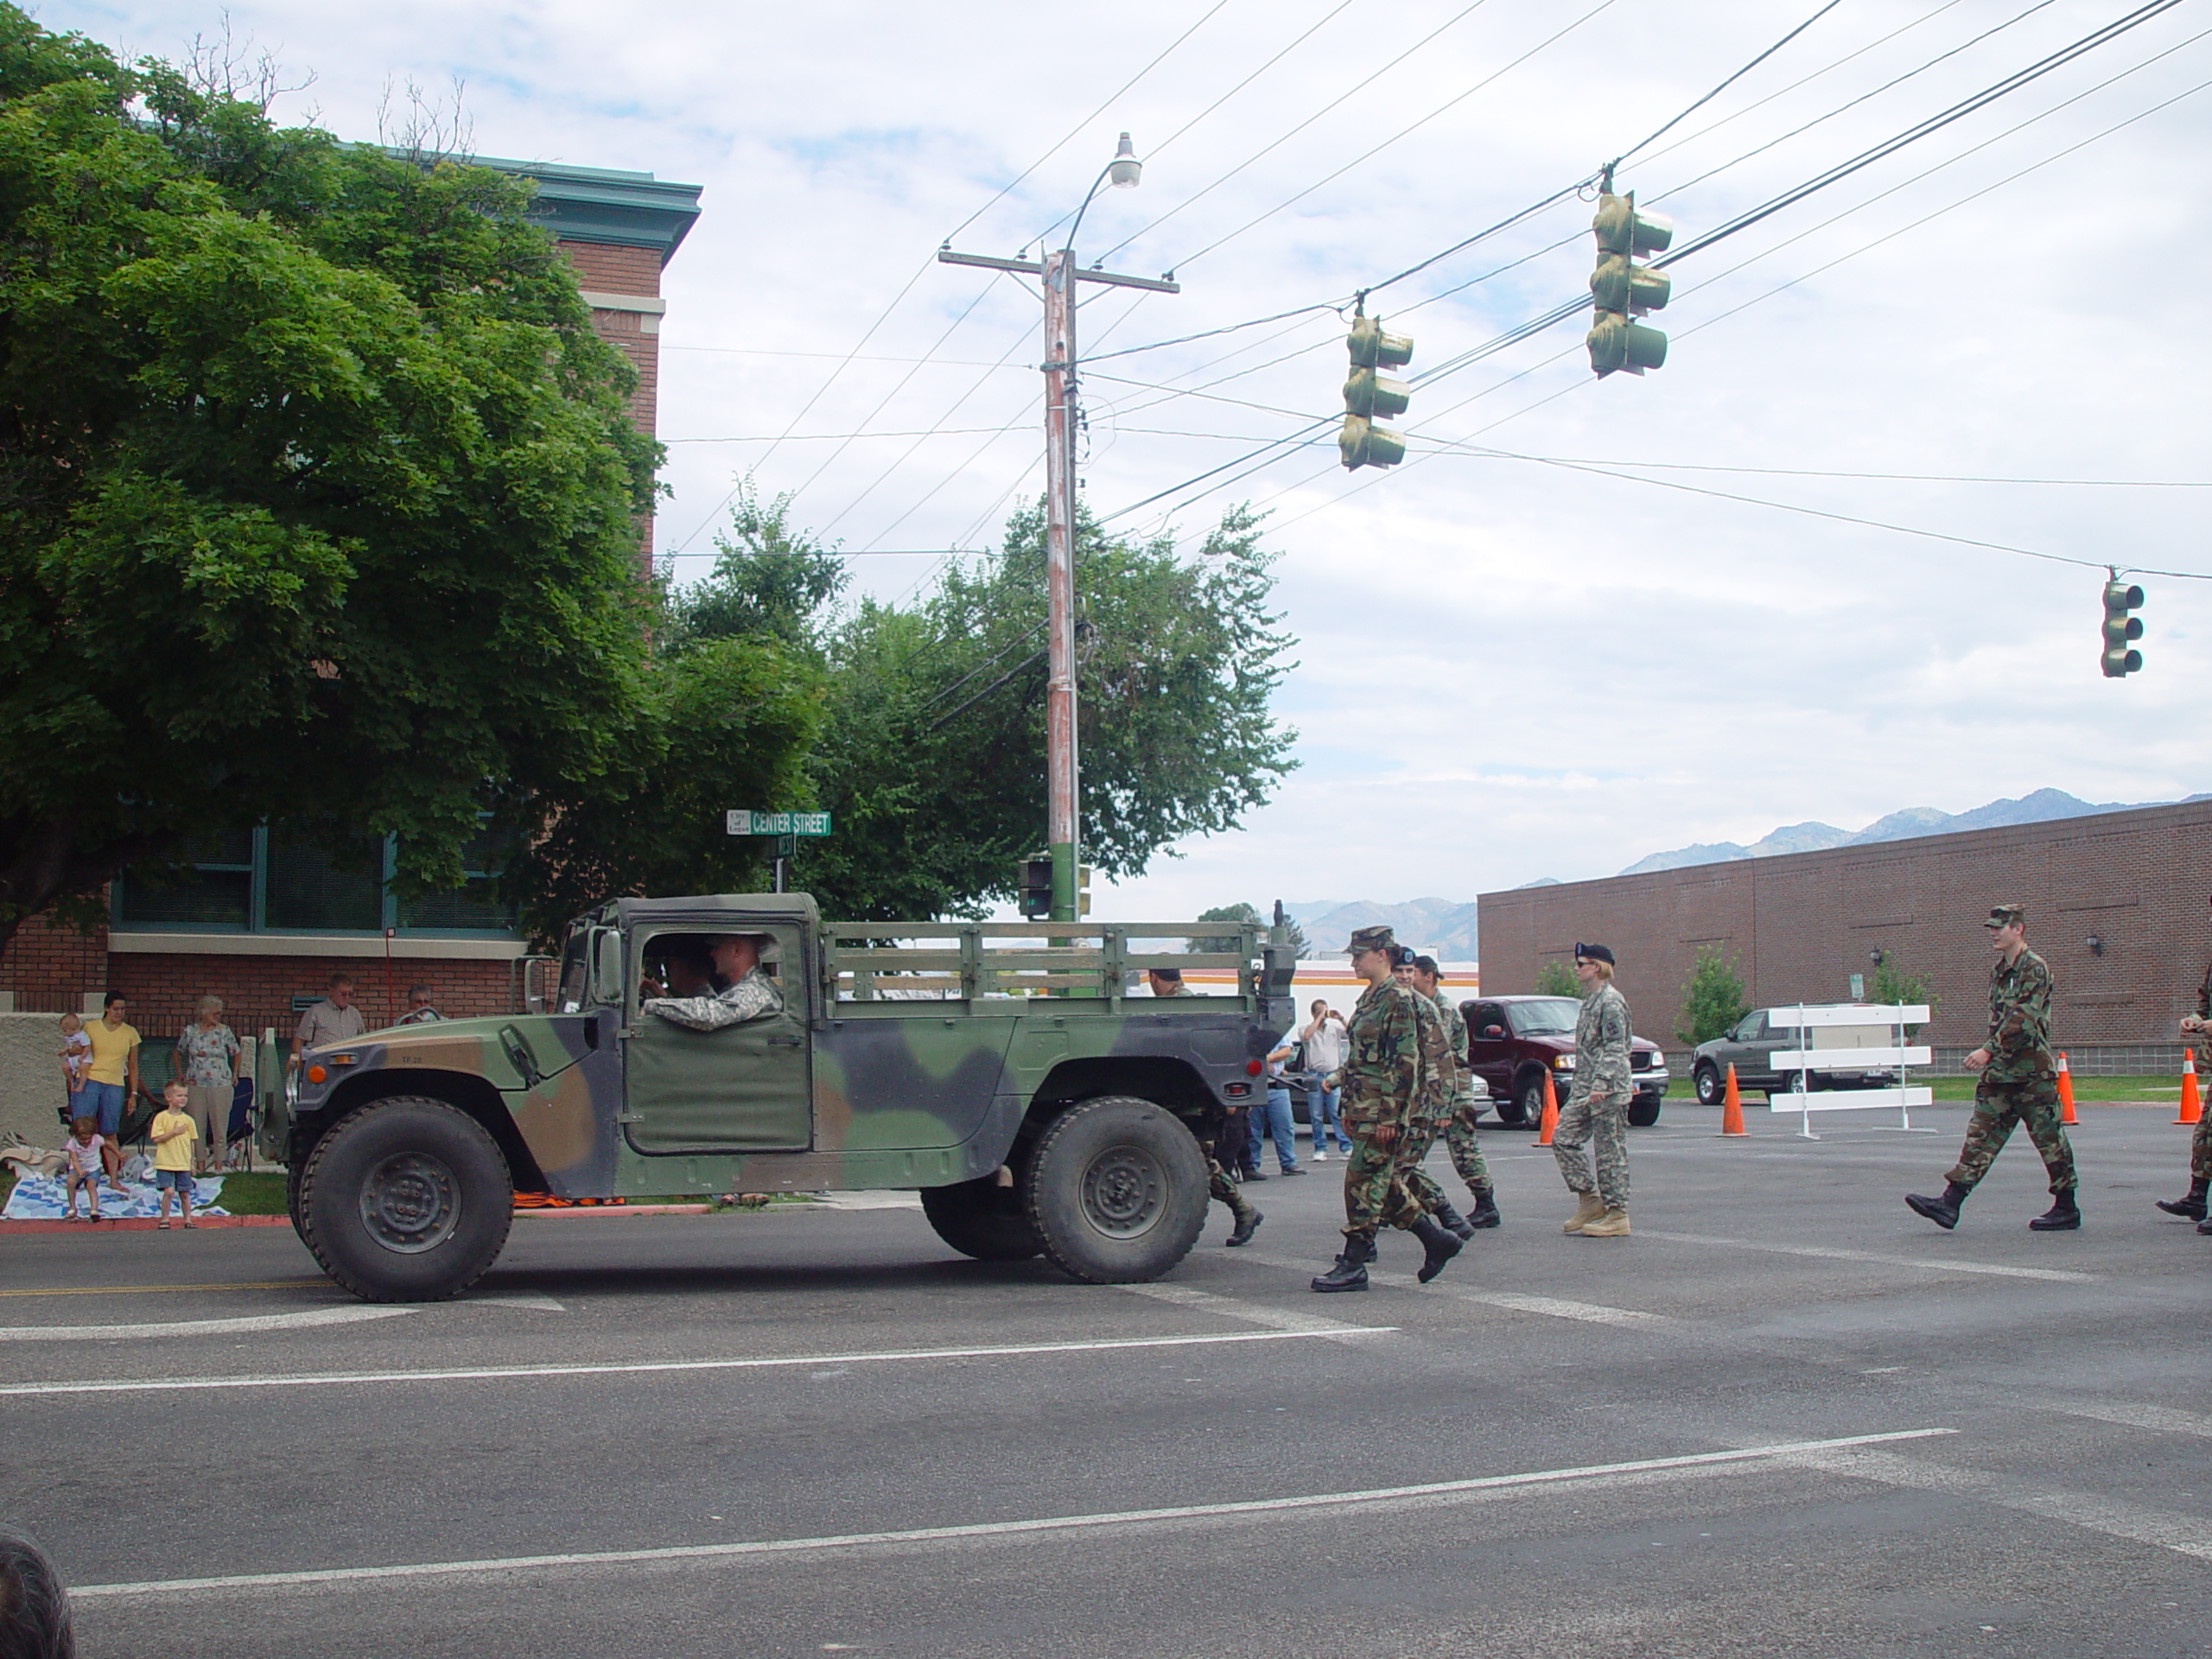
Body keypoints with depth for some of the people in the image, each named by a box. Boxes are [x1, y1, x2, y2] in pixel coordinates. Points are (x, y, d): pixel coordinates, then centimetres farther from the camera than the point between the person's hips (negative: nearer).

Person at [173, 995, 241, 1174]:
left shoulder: (224, 1032, 5)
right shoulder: (190, 1032, 4)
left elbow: (237, 1053, 16)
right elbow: (178, 1053, 18)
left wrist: (234, 1074, 11)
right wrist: (180, 1074, 13)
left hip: (221, 1085, 0)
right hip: (195, 1085, 0)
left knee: (220, 1127, -1)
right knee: (196, 1126, 2)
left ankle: (219, 1164, 5)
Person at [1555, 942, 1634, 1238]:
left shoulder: (1611, 1001, -12)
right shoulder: (1591, 1000, 18)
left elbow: (1615, 1048, -20)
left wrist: (1601, 1084, -26)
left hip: (1608, 1091, -10)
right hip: (1584, 1090, 10)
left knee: (1610, 1151, -4)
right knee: (1563, 1139, 5)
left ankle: (1617, 1216, 2)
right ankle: (1589, 1202, 12)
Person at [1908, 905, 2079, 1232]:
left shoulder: (2035, 969, -12)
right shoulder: (1998, 970, 15)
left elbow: (2022, 1019, -23)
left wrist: (1989, 1050, -29)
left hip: (2032, 1070, -8)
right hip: (2000, 1071, 8)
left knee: (2049, 1138, 2)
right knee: (1981, 1135, 2)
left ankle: (2066, 1209, 14)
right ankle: (1950, 1204, -4)